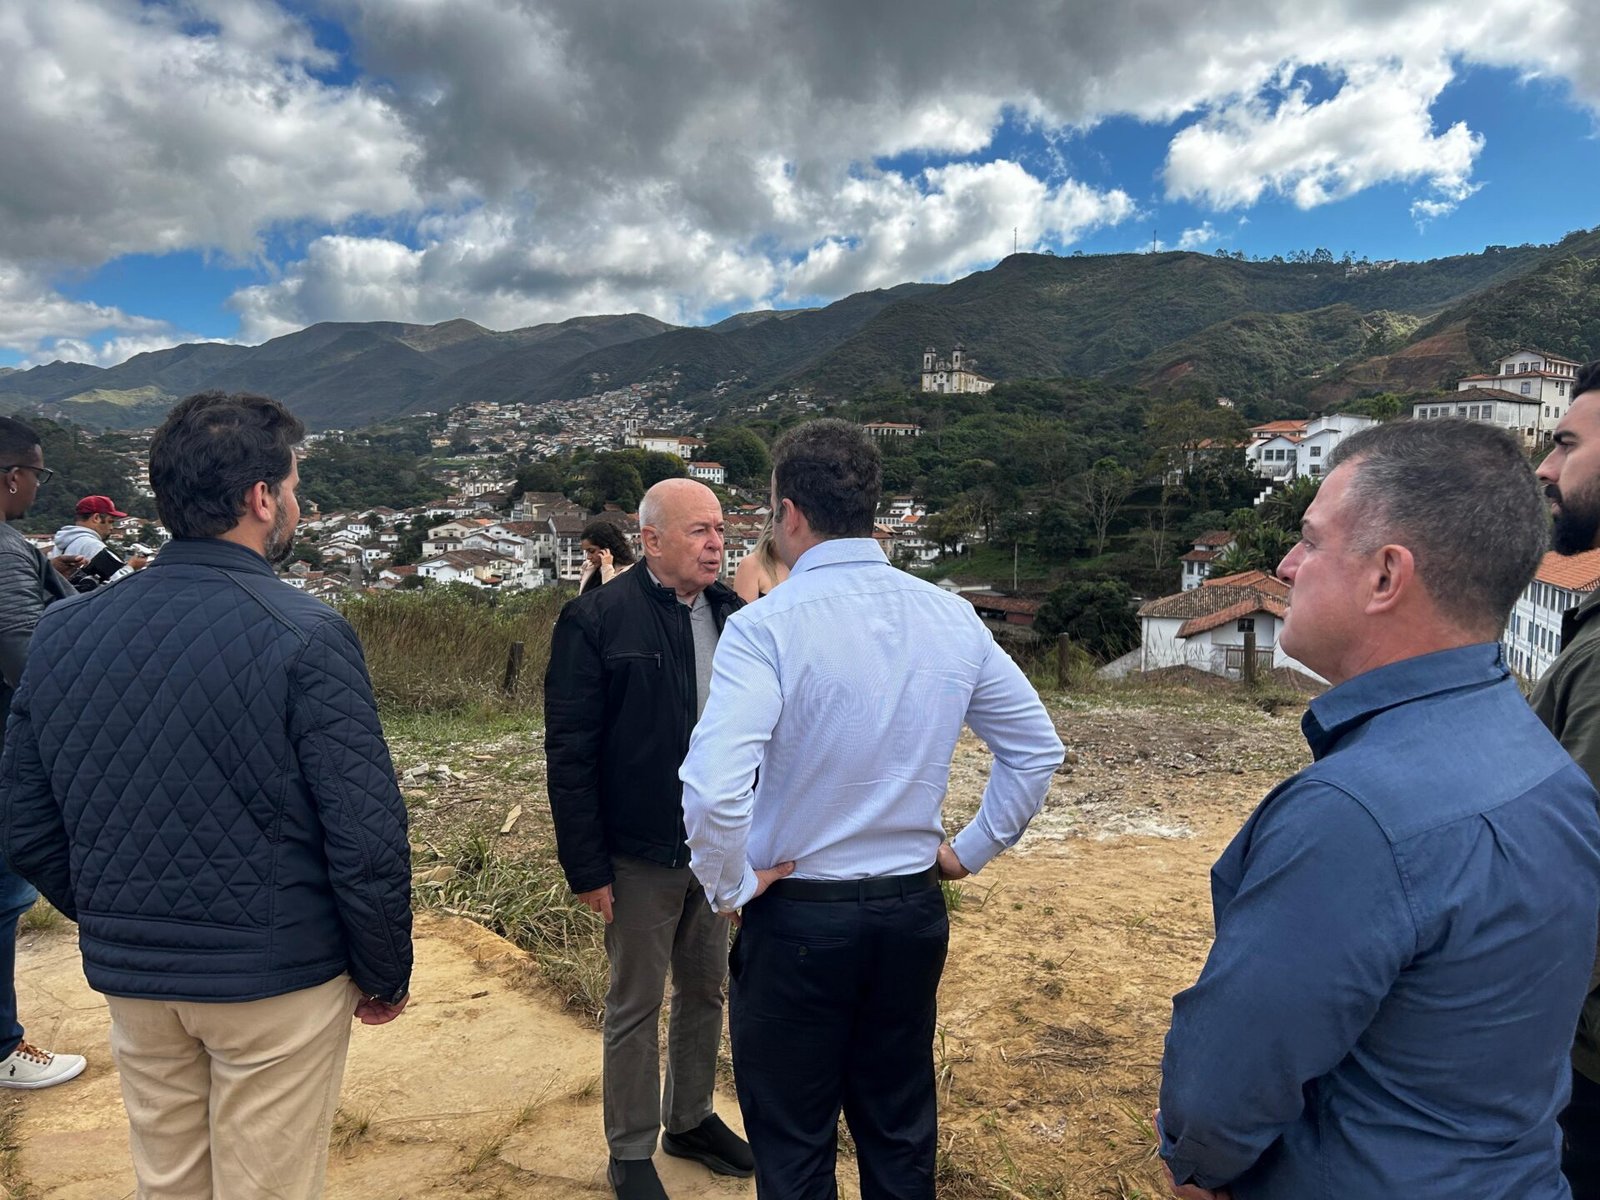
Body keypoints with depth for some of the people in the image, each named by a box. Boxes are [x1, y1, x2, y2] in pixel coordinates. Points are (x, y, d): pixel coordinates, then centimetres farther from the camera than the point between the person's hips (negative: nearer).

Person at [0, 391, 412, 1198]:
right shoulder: (304, 636, -20)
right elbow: (367, 839, -21)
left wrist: (111, 923, 18)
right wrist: (386, 974, -5)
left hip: (129, 980, 5)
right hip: (278, 980, -5)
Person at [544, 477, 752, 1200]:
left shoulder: (733, 613, 0)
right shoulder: (597, 619, -15)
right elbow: (569, 754, -13)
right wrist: (587, 867, -13)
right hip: (640, 857, -5)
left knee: (706, 991, 20)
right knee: (636, 1007, 12)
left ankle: (692, 1120, 43)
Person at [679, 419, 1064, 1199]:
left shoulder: (767, 626, -19)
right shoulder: (950, 617, -3)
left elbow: (713, 789, -29)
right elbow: (1037, 750, 4)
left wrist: (729, 888, -12)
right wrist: (970, 850, 11)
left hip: (796, 917, -5)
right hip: (914, 910, 5)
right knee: (902, 1136, 23)